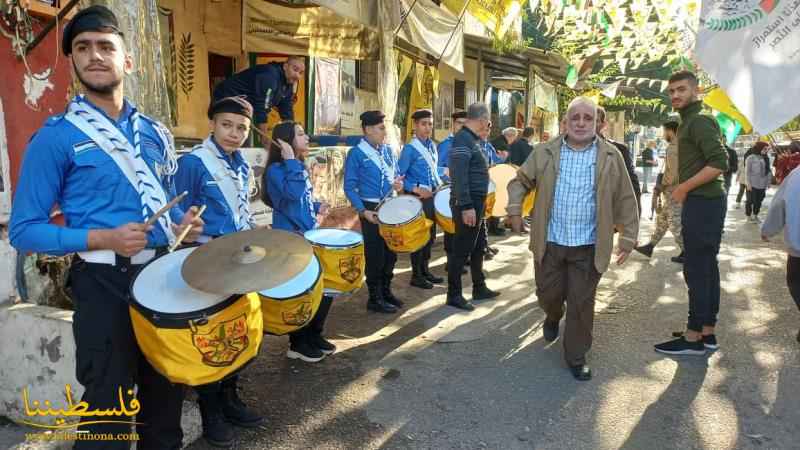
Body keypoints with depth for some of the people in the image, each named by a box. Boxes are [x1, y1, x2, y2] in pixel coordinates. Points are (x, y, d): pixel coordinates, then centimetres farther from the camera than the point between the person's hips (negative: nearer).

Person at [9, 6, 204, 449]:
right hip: (104, 283, -5)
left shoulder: (154, 133, 9)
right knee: (108, 408, 7)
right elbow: (24, 229, -8)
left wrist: (182, 224, -2)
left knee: (167, 394, 19)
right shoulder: (55, 136, -7)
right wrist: (102, 238, -21)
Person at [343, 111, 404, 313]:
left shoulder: (388, 150, 8)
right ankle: (375, 298, 13)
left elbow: (395, 175, 18)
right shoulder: (356, 154, -11)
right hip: (371, 209, -6)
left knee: (391, 252, 12)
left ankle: (386, 291, 28)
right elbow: (350, 188, -11)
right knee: (375, 255, 1)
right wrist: (363, 211, -19)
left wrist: (398, 183, -6)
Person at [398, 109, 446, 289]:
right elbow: (399, 176, -16)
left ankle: (425, 270, 27)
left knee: (430, 235, 14)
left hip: (433, 196, 8)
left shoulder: (432, 146, 10)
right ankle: (416, 275, 10)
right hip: (418, 198, -8)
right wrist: (416, 189, -24)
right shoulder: (409, 149, -14)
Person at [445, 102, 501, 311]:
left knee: (479, 246, 18)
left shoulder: (472, 139, 15)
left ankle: (480, 288, 30)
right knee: (462, 249, -2)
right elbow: (459, 175, -24)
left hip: (477, 202, 10)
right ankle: (454, 295, 7)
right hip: (468, 204, -10)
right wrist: (466, 206, -27)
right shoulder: (463, 139, -16)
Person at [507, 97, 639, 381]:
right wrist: (515, 209, -7)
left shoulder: (610, 156, 0)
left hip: (588, 246, -1)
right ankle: (553, 317, 47)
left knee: (581, 304, 5)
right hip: (550, 242, 1)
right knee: (547, 294, 12)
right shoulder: (545, 152, 1)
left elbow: (625, 199, 3)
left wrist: (628, 237, 0)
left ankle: (576, 357, 22)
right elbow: (520, 181, 9)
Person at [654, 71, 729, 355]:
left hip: (701, 204, -11)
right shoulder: (693, 121, 18)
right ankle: (707, 334, 20)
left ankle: (693, 338, 2)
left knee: (696, 271, -6)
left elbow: (719, 163, -24)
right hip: (707, 203, 11)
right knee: (707, 268, 12)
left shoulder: (698, 122, -13)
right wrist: (685, 188, 14)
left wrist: (683, 188, -17)